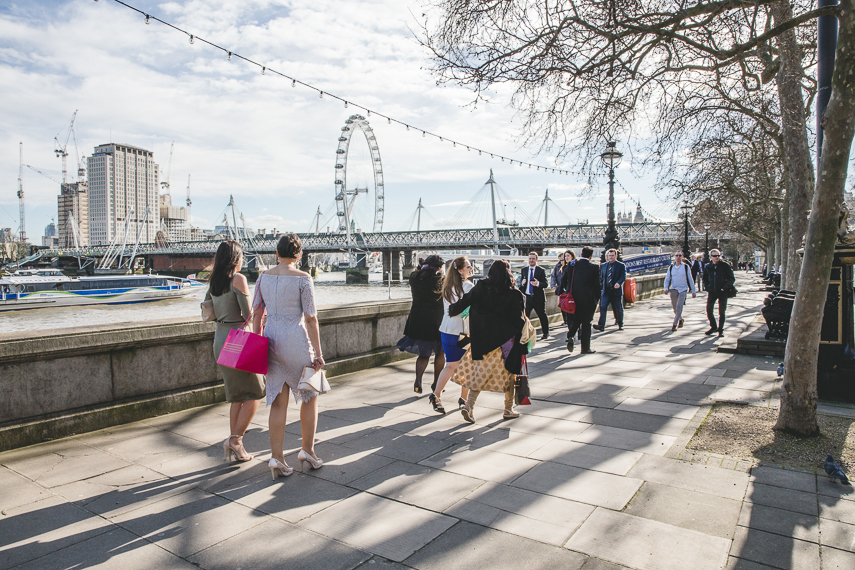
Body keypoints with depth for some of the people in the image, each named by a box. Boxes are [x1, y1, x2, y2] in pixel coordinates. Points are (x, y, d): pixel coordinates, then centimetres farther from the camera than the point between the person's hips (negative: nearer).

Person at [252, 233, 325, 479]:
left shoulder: (263, 277, 5)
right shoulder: (303, 279, -10)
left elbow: (257, 314, 8)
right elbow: (311, 319, -12)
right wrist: (317, 353, -7)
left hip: (271, 340, 5)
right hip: (297, 341, -5)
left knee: (278, 401, 10)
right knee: (310, 395, 14)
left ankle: (276, 458, 10)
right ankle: (307, 450, 19)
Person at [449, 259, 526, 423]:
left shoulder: (481, 287, -4)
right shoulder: (514, 294, -9)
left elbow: (464, 302, 2)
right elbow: (518, 320, -8)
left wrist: (452, 310, 21)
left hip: (482, 339, 2)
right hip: (504, 340, -2)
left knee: (480, 373, 12)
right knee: (508, 373, 15)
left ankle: (469, 405, 0)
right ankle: (508, 409, 24)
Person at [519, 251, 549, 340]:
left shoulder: (541, 270, -2)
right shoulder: (524, 270, 10)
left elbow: (545, 284, -8)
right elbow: (521, 283, 13)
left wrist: (538, 283, -28)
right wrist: (522, 283, -11)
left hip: (538, 297, -3)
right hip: (527, 297, 3)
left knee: (542, 316, 9)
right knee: (524, 316, 0)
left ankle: (546, 333, 24)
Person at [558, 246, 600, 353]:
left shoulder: (571, 265, 0)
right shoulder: (594, 268, -8)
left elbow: (563, 280, 4)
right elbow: (597, 285, -5)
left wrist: (561, 292, 16)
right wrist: (597, 299, 6)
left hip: (573, 298, 3)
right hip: (587, 299, -3)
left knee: (574, 320, 18)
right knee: (586, 322, 6)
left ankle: (570, 336, -8)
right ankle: (585, 348, 11)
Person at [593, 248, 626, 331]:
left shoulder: (621, 265, 1)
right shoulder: (603, 266, 13)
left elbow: (623, 276, -10)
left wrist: (618, 283, -29)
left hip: (616, 290, -2)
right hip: (606, 291, 2)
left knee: (618, 309, 8)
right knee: (602, 307, -11)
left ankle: (620, 324, 28)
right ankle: (601, 325, -17)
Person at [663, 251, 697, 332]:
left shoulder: (686, 267, 1)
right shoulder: (671, 267, 7)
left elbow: (690, 279, 6)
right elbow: (667, 279, 10)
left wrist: (693, 291, 6)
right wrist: (666, 288, -8)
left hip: (683, 289, -3)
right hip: (673, 289, 3)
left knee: (679, 307, -14)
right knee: (674, 307, 10)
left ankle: (674, 324, -10)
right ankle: (680, 319, 37)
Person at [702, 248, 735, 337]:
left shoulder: (725, 265, -4)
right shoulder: (707, 266, 6)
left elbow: (732, 279, -2)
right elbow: (705, 279, 18)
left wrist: (724, 288, -13)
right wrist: (707, 288, 4)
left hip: (722, 292, -3)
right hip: (711, 292, 3)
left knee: (722, 312, 2)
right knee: (709, 310, 3)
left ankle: (721, 329, 15)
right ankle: (713, 327, 22)